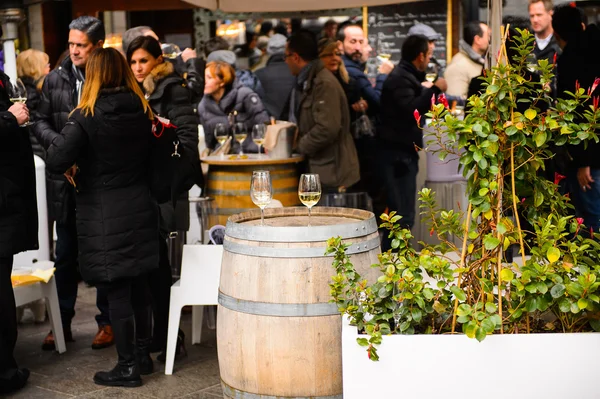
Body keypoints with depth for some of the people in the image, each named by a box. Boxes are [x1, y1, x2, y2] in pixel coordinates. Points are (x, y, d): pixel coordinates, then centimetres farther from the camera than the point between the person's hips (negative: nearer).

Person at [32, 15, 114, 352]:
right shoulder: (55, 80, 7)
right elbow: (41, 122, 9)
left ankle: (107, 322, 22)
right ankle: (62, 323, 23)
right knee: (66, 255, 12)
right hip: (66, 181, 4)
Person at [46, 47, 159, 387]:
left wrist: (72, 167, -1)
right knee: (139, 285, 17)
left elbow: (56, 161, -20)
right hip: (140, 210, 6)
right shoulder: (143, 112, 3)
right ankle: (142, 350, 30)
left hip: (105, 217, -6)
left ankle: (128, 367, 9)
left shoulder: (87, 117, -13)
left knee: (117, 293, 1)